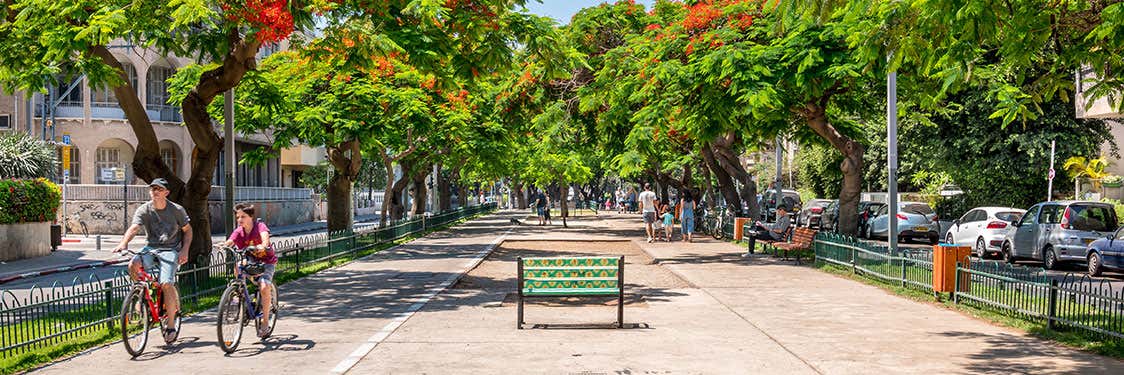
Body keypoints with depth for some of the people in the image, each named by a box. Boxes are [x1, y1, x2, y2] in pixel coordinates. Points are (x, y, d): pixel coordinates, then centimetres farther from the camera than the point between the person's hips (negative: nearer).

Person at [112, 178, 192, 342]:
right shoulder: (144, 210, -3)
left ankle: (170, 324, -7)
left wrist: (185, 251, -7)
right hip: (151, 248, 2)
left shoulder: (177, 210, -3)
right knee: (133, 265, -29)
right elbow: (134, 228, -18)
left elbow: (188, 230, 7)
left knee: (166, 283, -21)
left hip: (170, 250, -2)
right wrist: (123, 243, -38)